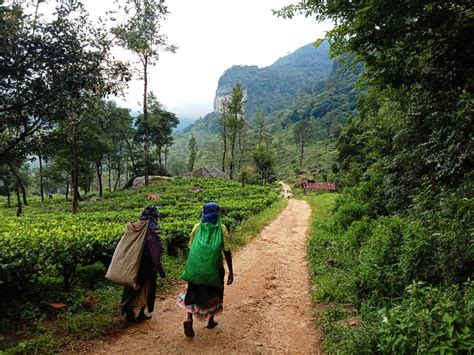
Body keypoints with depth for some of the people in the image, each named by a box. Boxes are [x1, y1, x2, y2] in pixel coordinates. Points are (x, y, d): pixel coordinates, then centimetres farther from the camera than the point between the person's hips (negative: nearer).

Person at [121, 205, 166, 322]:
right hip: (147, 264, -5)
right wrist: (160, 268, -15)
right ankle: (142, 313, 21)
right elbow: (155, 251, -20)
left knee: (132, 287, 17)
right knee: (146, 287, 12)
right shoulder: (151, 230, -19)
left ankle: (128, 312, 21)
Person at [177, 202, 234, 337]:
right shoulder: (221, 229, -9)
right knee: (214, 293, 19)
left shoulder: (197, 227, -2)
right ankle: (211, 321, 31)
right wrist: (230, 272, -5)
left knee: (194, 293, 13)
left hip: (197, 267, 1)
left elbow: (191, 248, 3)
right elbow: (226, 251, -11)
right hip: (216, 267, -1)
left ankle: (189, 318, -7)